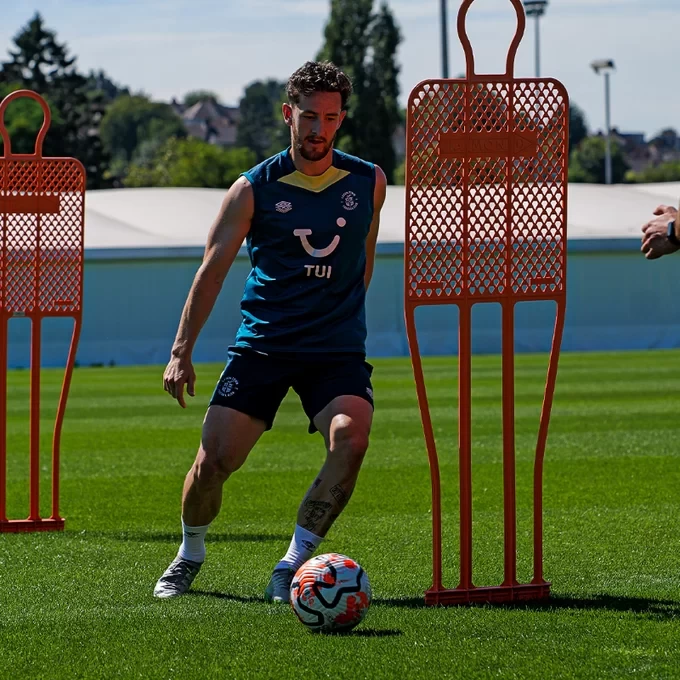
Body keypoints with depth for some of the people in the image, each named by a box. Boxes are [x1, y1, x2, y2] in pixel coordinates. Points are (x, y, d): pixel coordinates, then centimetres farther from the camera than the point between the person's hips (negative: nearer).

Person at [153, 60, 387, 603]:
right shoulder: (254, 188, -2)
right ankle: (190, 555, 23)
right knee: (213, 459, -7)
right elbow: (213, 269, 1)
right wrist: (182, 352, -3)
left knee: (351, 437, -27)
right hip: (262, 343, 0)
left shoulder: (368, 182, 3)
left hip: (337, 348, 1)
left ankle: (293, 564, -16)